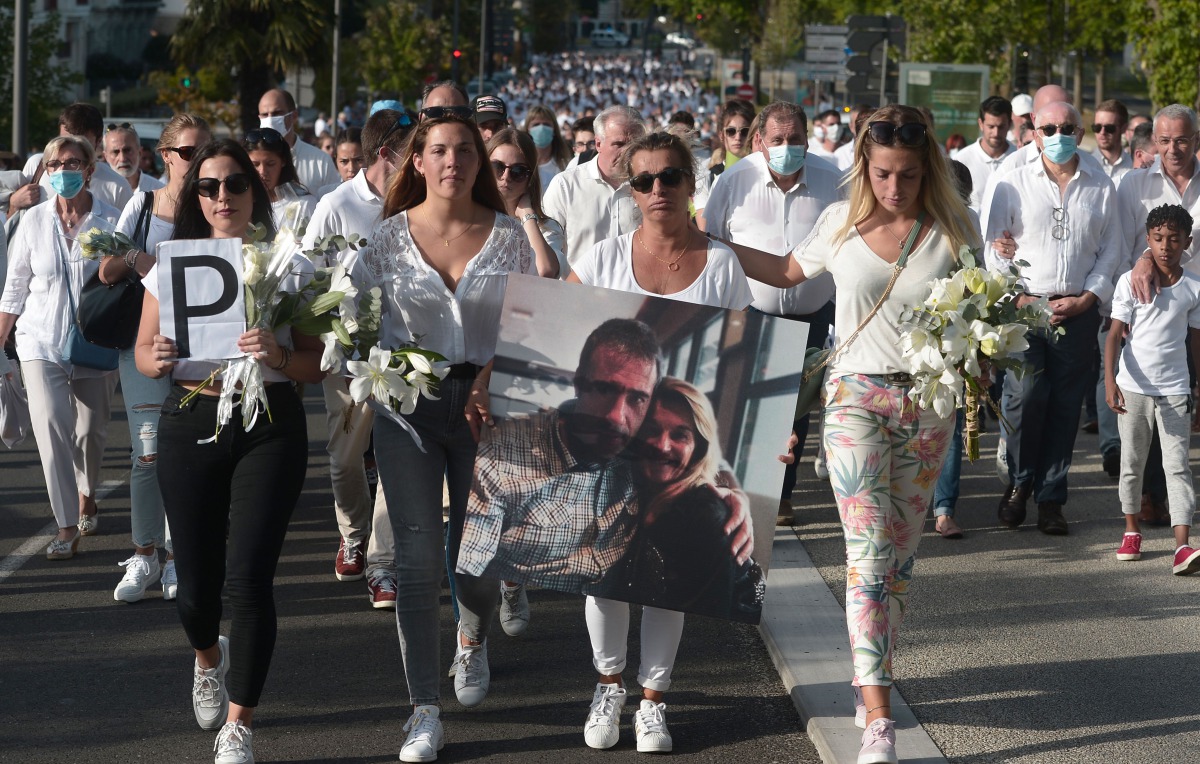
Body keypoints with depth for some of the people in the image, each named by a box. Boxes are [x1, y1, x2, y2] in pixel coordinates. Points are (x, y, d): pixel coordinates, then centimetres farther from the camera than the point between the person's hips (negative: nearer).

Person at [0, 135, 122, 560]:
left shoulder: (111, 222, -4)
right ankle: (67, 528, -15)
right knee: (51, 423, -17)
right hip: (42, 341, 0)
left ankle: (86, 499, 40)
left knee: (91, 430, 10)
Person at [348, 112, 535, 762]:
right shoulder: (389, 238, 0)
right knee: (417, 561, -5)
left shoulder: (509, 236, 1)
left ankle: (471, 639, 42)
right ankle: (423, 709, 3)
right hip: (408, 403, 0)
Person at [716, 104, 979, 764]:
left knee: (900, 553, 9)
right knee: (869, 553, -12)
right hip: (856, 394, -1)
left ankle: (871, 677, 27)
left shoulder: (952, 231, -1)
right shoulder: (842, 223, 2)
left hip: (927, 400, 1)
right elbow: (788, 272, 20)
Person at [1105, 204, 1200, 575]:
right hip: (1133, 387, 0)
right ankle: (1131, 531, 28)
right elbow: (1115, 335, -5)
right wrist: (1110, 380, -17)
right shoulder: (1130, 282, -2)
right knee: (1132, 462, 12)